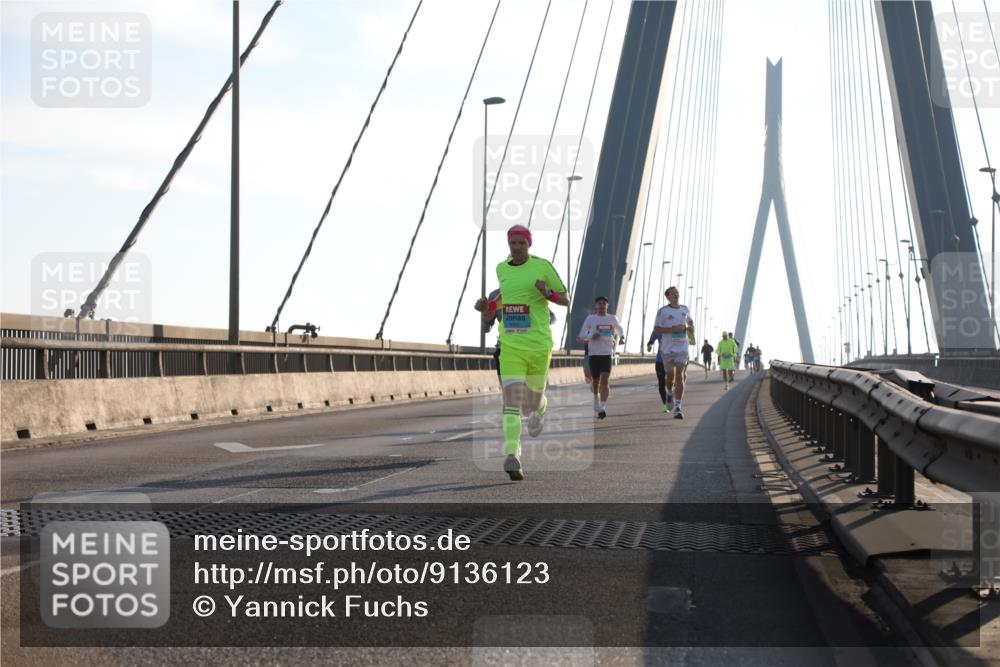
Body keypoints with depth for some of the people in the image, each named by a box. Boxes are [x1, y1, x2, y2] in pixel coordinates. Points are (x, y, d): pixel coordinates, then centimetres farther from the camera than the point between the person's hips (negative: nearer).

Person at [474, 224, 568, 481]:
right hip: (510, 346, 2)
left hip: (539, 345, -2)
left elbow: (566, 300, 4)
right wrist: (487, 307, 8)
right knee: (511, 401, -16)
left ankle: (539, 408, 49)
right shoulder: (501, 269, 10)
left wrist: (548, 293, -17)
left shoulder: (543, 266, -2)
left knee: (531, 405, 10)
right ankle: (513, 456, -24)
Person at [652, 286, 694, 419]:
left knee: (680, 377, -11)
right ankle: (670, 393, 48)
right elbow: (656, 329, -8)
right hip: (667, 348, -1)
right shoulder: (663, 311, -4)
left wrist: (688, 327, 2)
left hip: (682, 348, 1)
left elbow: (690, 322, 26)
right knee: (670, 375, 13)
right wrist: (672, 329, -19)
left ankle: (677, 408, -14)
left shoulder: (685, 309, 8)